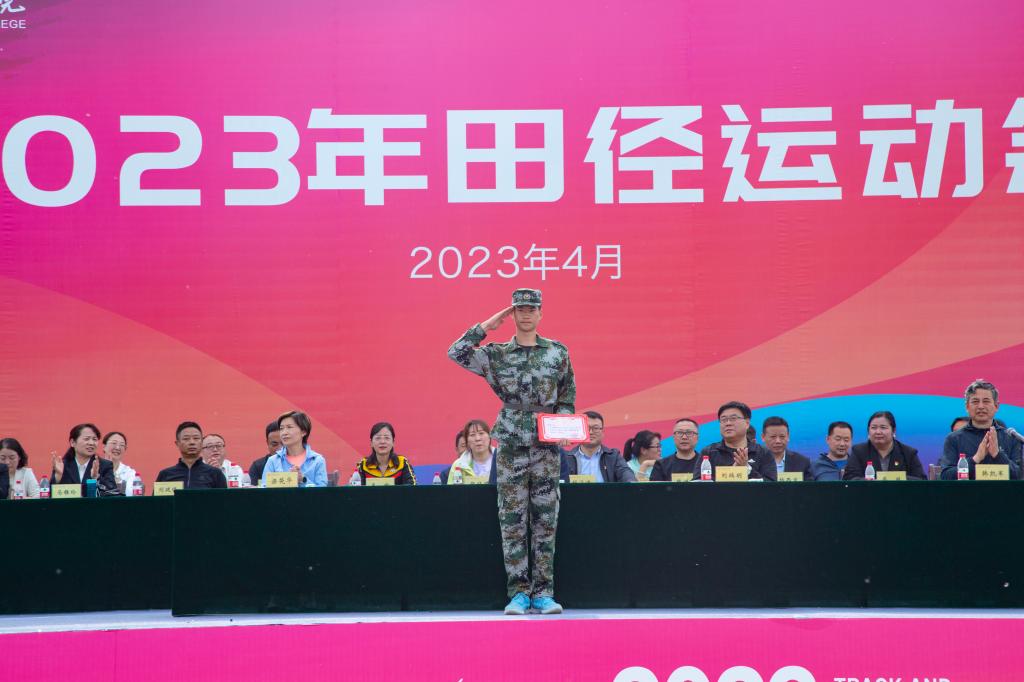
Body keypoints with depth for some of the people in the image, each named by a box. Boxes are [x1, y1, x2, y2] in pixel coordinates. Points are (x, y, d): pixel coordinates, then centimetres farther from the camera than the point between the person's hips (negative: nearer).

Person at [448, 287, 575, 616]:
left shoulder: (558, 352, 9)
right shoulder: (497, 354, 6)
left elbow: (569, 394, 13)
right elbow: (456, 353, -4)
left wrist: (561, 420, -4)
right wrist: (486, 327, -3)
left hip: (548, 446, 1)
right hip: (511, 445, -1)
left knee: (545, 521, 2)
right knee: (512, 521, -1)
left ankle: (543, 591, 7)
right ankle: (519, 592, 4)